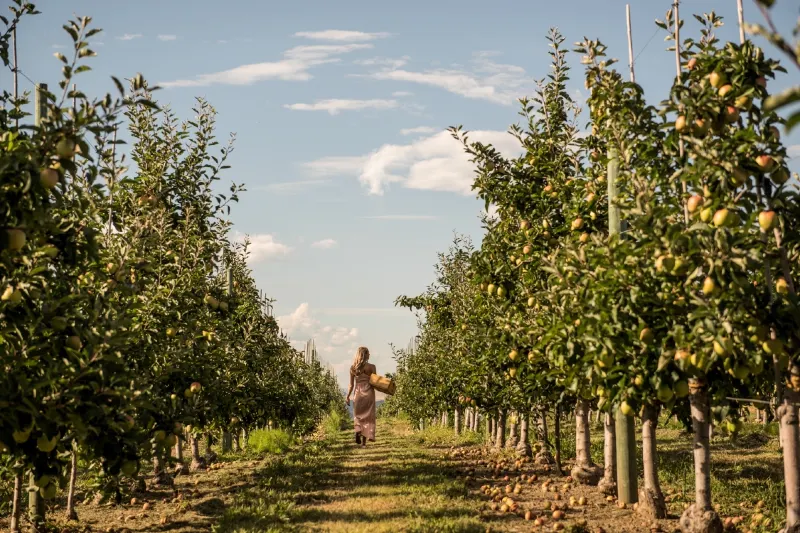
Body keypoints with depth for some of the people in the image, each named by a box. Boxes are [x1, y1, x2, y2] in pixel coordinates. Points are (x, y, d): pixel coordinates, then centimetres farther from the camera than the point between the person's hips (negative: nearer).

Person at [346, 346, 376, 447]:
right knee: (367, 416, 6)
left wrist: (348, 396, 10)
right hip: (369, 393, -2)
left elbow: (351, 384, 2)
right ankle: (364, 442, 1)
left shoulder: (353, 368, 1)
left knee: (358, 415, 16)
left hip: (358, 393, 2)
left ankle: (358, 430, -13)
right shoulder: (371, 367, -6)